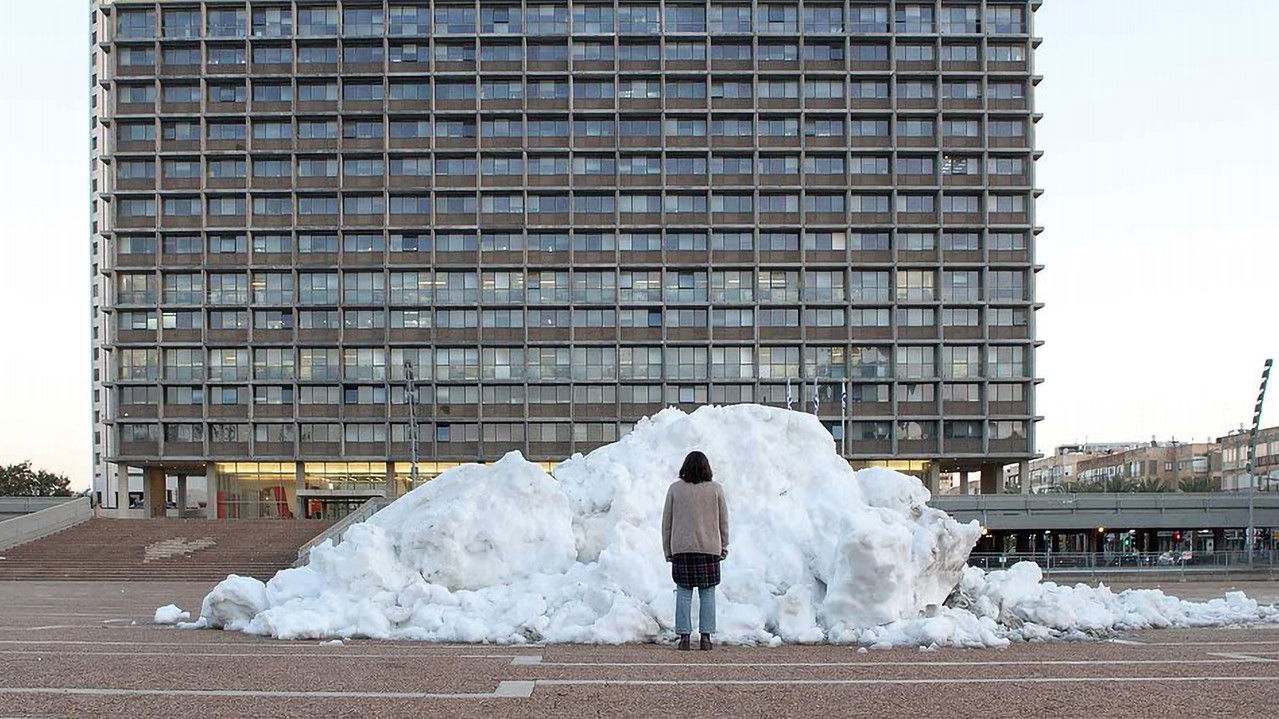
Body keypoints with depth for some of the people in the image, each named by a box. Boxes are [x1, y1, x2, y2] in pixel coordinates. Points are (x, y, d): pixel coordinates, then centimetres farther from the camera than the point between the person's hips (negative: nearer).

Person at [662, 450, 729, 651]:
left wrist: (667, 550, 13)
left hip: (681, 549, 0)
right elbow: (723, 521, 7)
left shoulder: (675, 489, 1)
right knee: (707, 593, 5)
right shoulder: (716, 489, 1)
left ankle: (684, 636, 3)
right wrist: (723, 546, 18)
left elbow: (666, 522, 5)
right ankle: (706, 636, 3)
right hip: (709, 548, 0)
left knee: (683, 592, 5)